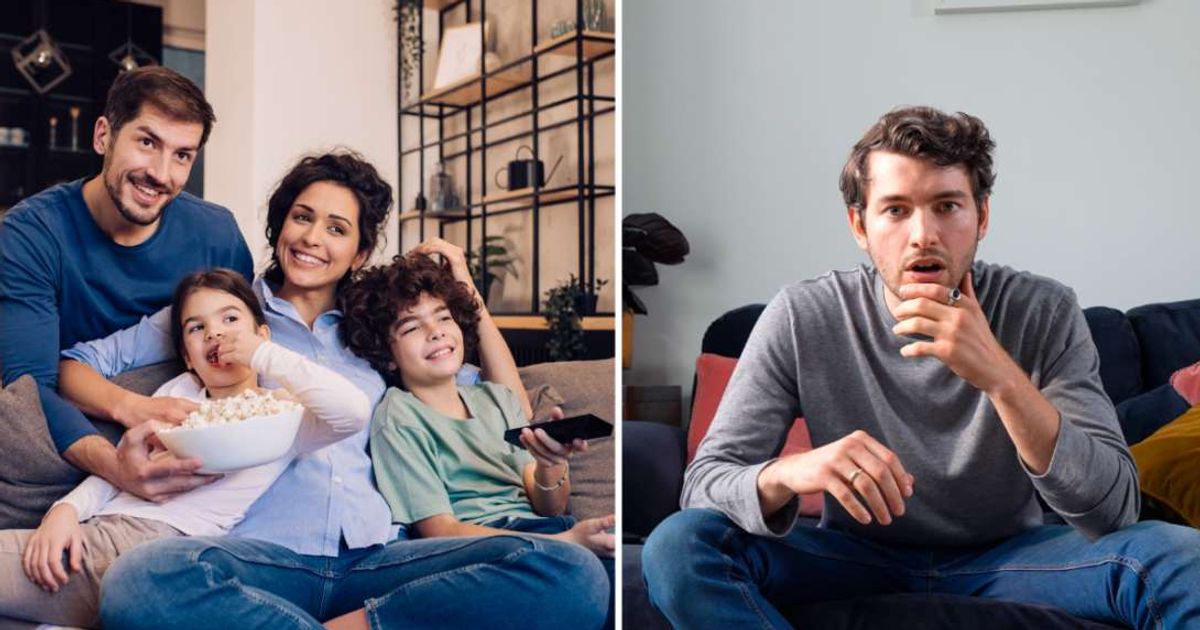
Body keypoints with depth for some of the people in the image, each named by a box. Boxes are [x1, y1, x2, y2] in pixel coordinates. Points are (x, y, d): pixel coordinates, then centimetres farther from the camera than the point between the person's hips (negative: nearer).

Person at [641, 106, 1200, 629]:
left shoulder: (1043, 313, -13)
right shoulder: (801, 318, -15)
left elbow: (1112, 509, -19)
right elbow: (703, 482, -17)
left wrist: (1000, 376, -34)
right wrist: (786, 473, -41)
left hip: (1005, 557, 1)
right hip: (857, 557, 0)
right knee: (677, 545, -27)